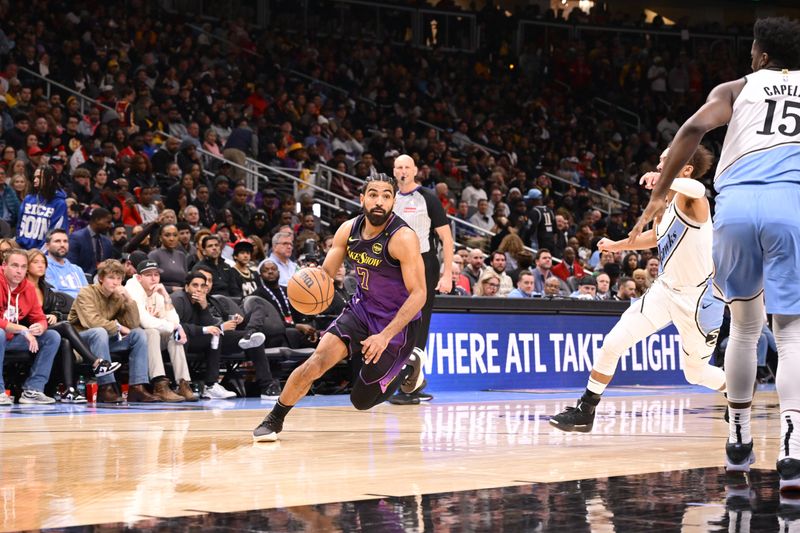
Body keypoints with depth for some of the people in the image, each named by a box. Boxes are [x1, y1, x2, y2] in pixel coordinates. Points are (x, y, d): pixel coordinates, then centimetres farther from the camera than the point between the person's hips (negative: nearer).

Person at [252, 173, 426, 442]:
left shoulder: (403, 238, -24)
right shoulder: (348, 230, -6)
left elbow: (418, 294, -24)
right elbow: (326, 273, 4)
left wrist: (385, 336, -31)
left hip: (396, 322, -4)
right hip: (361, 308, 4)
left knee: (362, 400, 2)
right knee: (318, 360, -16)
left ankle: (407, 370, 29)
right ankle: (274, 420, 1)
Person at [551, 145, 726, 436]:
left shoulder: (689, 201, -20)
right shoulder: (665, 205, 5)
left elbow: (698, 189, -48)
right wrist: (617, 246, 33)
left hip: (699, 298, -7)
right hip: (666, 289, 7)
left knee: (696, 373, 10)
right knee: (613, 343, -6)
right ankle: (585, 411, 3)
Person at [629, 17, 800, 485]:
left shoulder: (737, 89, 20)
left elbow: (695, 128, 1)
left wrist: (660, 195, 2)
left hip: (736, 204, 1)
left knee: (745, 325, 20)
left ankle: (739, 441, 27)